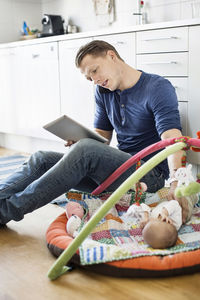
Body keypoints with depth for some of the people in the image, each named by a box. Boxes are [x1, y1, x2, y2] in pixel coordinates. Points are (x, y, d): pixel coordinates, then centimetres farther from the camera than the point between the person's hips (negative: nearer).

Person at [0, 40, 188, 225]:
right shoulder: (103, 92, 9)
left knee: (86, 149, -32)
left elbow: (172, 137, -24)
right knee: (42, 159, -4)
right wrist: (78, 139, -10)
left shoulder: (158, 88, -12)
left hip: (151, 174, -7)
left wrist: (176, 183, -41)